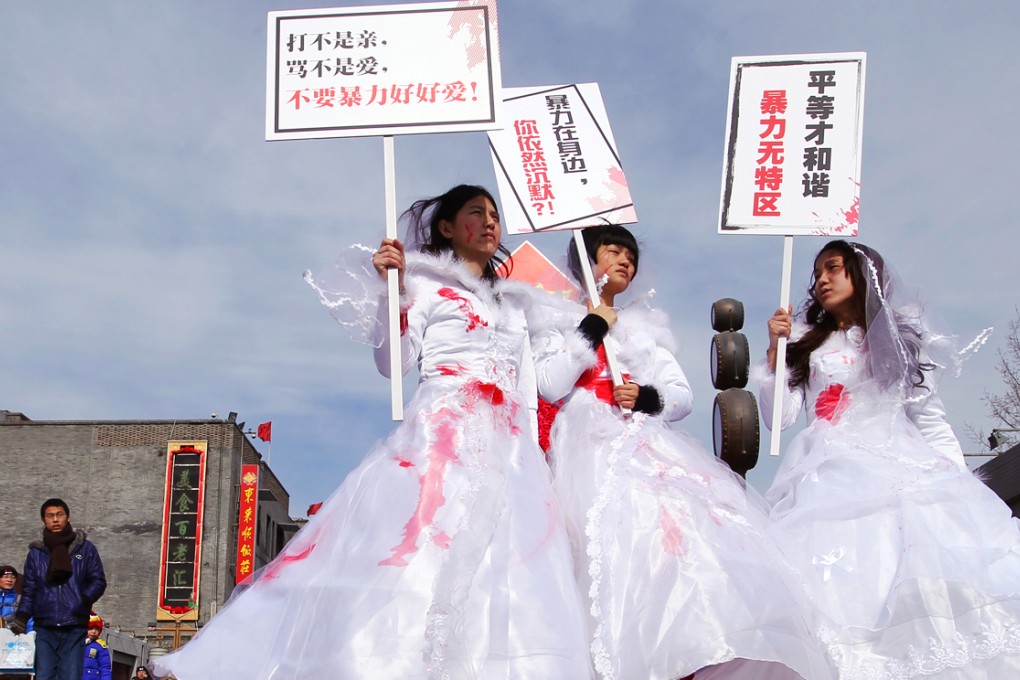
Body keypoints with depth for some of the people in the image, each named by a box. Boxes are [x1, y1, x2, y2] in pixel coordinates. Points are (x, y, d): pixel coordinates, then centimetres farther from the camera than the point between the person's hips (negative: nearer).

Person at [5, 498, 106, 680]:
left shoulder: (85, 548, 6)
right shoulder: (36, 552, 10)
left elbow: (98, 581, 5)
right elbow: (29, 590, 11)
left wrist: (83, 601, -12)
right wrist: (20, 618, -2)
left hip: (74, 630, -1)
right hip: (44, 630, 1)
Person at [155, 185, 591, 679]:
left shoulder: (510, 300, 25)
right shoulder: (425, 282, 9)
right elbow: (394, 362, -2)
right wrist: (389, 288, -8)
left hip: (510, 448, 6)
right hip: (443, 436, -6)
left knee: (507, 572, -5)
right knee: (422, 550, -17)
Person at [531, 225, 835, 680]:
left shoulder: (646, 327, 29)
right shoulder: (558, 321, 17)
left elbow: (684, 396, 20)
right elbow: (549, 387, -1)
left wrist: (647, 398, 0)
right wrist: (590, 330, 0)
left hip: (652, 444, 4)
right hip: (591, 447, -4)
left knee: (704, 522, -22)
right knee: (629, 526, -31)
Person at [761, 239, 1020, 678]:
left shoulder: (900, 341, 21)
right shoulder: (806, 346, 21)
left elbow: (930, 420, 14)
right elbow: (778, 418, 10)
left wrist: (957, 477, 1)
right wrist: (775, 350, 4)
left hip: (898, 464, 0)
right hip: (829, 474, 0)